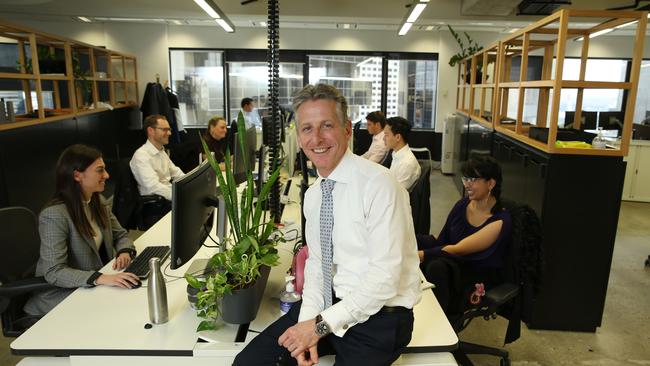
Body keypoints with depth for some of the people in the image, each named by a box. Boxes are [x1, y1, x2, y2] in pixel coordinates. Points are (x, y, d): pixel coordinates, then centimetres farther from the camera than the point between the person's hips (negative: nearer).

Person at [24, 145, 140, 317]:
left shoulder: (99, 201, 2)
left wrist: (125, 252, -12)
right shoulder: (55, 215, -22)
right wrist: (101, 278, -37)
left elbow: (120, 235, 11)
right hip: (62, 294, -7)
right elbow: (54, 272, -25)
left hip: (94, 289, 7)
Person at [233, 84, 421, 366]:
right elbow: (315, 261, 9)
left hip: (379, 317, -5)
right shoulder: (313, 195, 5)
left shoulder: (379, 185, -19)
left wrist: (322, 325, -17)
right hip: (328, 304, 6)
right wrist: (308, 321, -6)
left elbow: (384, 278, -21)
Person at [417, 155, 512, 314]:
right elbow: (441, 241, 0)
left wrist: (422, 255, -34)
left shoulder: (500, 221, -17)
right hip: (452, 261, 6)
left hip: (477, 275, -6)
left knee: (437, 266, -37)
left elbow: (458, 249, -24)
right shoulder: (463, 204, 1)